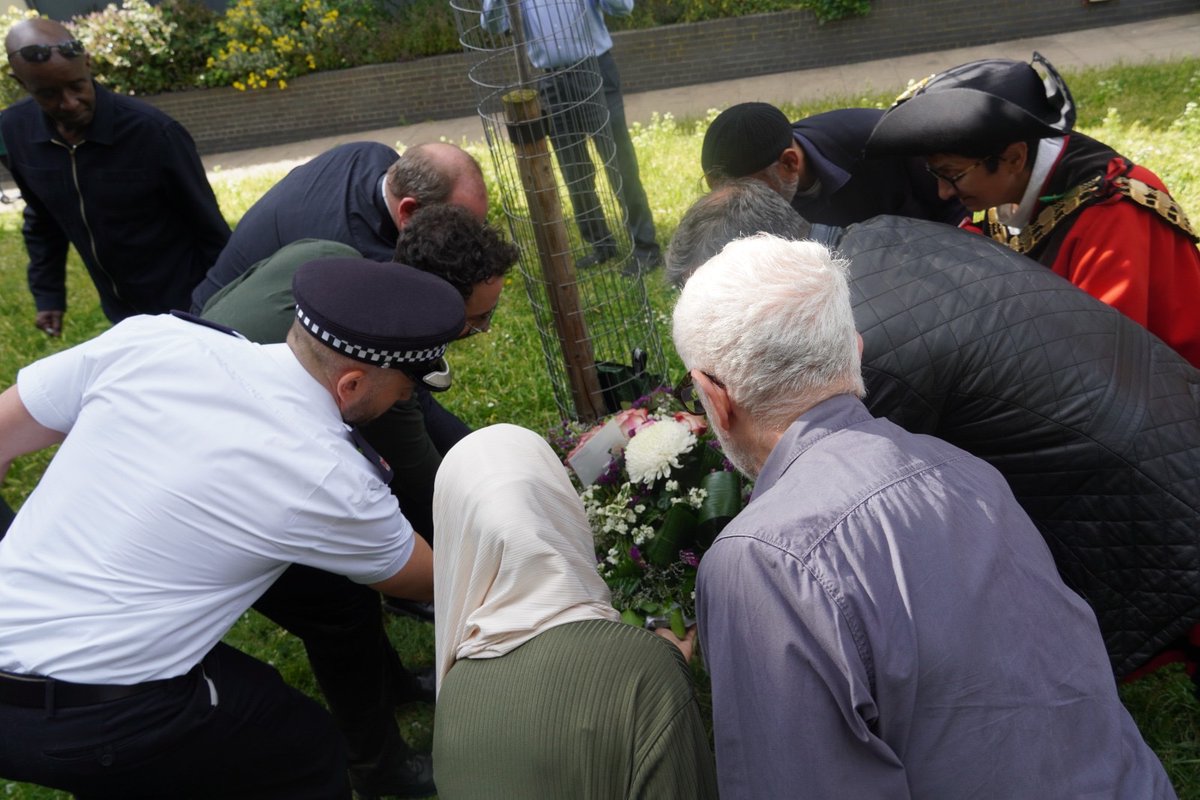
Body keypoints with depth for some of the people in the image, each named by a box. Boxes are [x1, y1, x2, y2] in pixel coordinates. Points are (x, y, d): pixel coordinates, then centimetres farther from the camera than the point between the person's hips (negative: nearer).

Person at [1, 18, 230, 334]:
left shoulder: (152, 131, -24)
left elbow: (207, 224, -13)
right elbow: (42, 218, 9)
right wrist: (48, 293, 9)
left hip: (184, 305, -5)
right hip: (119, 310, 5)